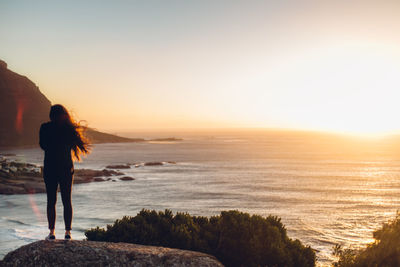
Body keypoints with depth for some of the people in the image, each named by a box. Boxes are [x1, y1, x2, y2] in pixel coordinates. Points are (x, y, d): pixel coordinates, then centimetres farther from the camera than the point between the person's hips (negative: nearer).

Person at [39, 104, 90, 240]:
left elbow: (43, 145, 6)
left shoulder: (45, 127, -5)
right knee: (67, 201, 7)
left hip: (50, 168, -1)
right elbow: (75, 143, 6)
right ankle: (68, 232, 6)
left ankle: (52, 232, 6)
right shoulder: (69, 128, -3)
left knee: (51, 201, 6)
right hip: (66, 168, 1)